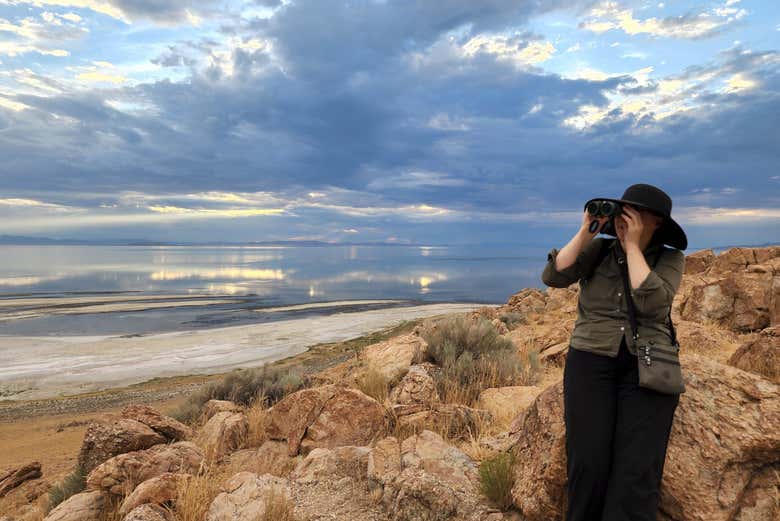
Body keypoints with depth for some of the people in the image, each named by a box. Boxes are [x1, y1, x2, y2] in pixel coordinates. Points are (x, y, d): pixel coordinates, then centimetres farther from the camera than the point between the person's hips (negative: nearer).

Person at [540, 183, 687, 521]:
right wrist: (585, 232, -10)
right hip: (590, 360, 1)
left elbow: (650, 303, -15)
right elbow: (553, 277, -9)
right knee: (588, 464, -9)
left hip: (647, 367, 0)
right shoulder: (597, 249, 6)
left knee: (637, 472, -10)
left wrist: (632, 245, -11)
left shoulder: (670, 259, 4)